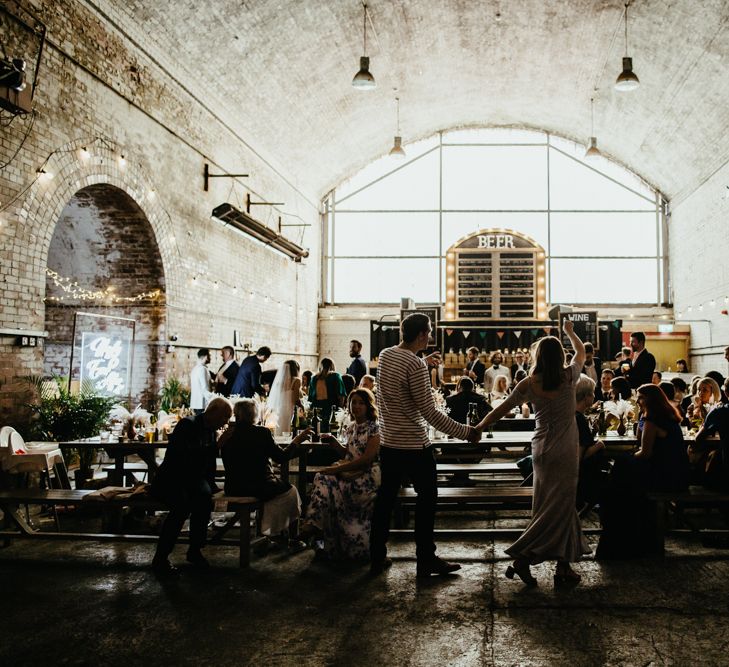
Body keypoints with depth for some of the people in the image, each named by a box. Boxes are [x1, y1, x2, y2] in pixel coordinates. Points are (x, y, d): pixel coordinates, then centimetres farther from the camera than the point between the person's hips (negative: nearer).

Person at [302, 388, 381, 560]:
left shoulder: (374, 429, -8)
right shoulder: (350, 428, 15)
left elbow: (367, 458, -16)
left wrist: (338, 468, -19)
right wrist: (333, 442, 3)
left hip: (368, 475, -7)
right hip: (352, 473, 7)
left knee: (335, 488, -27)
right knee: (322, 477, -21)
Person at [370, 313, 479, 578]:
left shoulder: (385, 354, 3)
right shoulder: (415, 365, -21)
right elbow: (430, 413, -22)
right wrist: (466, 432, -16)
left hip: (388, 442, 8)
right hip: (414, 445, -8)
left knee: (385, 498, 15)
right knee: (427, 498, 8)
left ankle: (377, 558, 23)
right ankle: (426, 561, 16)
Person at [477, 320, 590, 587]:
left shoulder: (529, 384, -4)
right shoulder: (568, 376, -6)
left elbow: (501, 410, -3)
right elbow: (581, 352, 15)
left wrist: (478, 428, 8)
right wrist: (569, 331, 31)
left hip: (541, 449, 3)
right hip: (565, 451, -3)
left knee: (563, 506, 13)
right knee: (559, 507, 1)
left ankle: (563, 566, 13)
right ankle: (522, 558, -5)